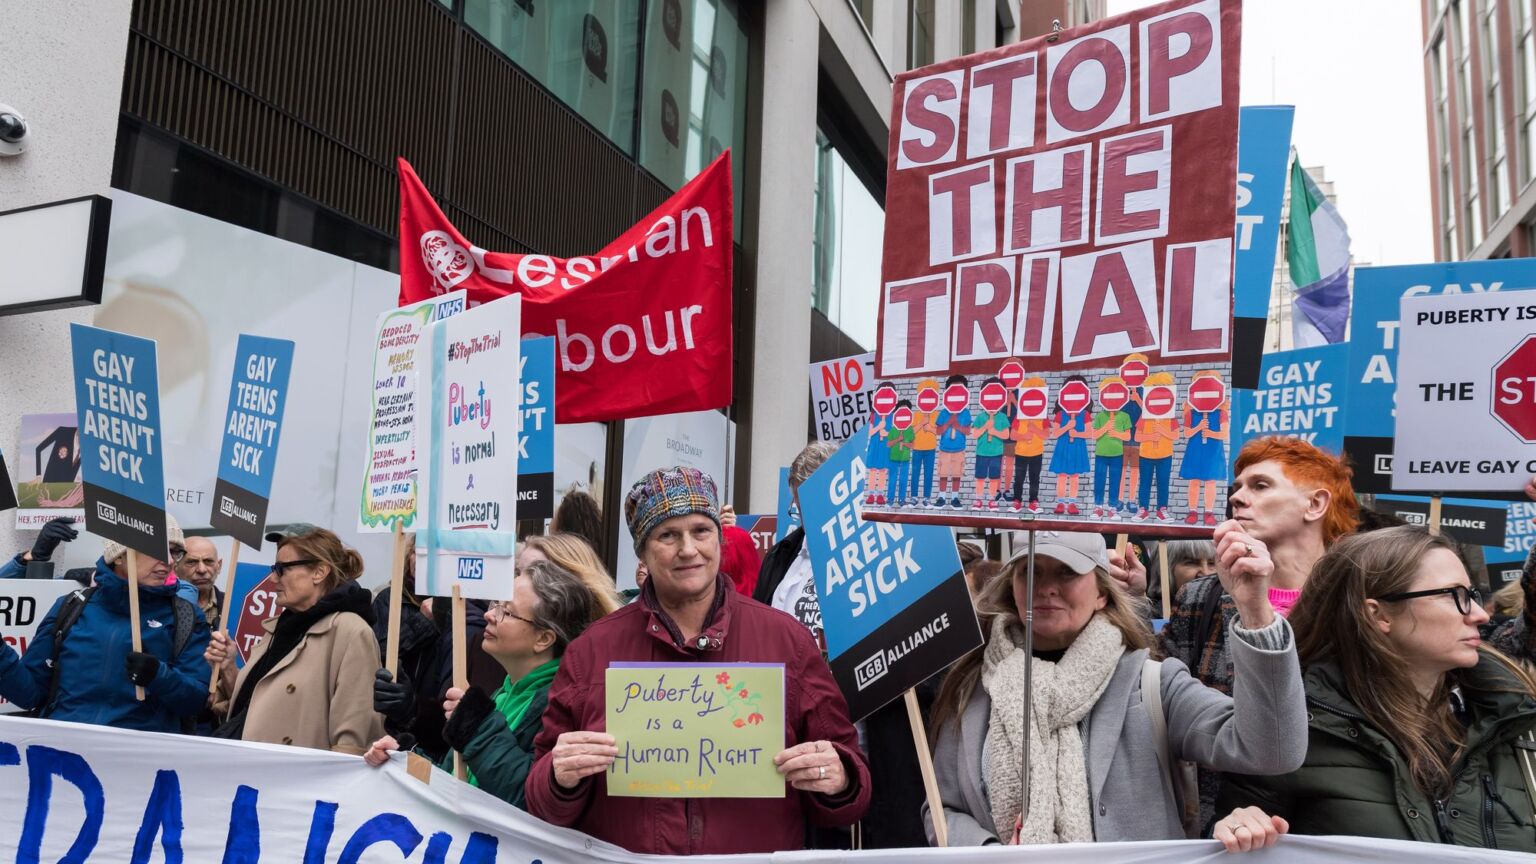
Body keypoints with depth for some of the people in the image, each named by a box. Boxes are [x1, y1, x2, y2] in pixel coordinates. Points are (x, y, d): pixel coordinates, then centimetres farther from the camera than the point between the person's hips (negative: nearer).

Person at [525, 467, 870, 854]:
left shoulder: (791, 643, 2)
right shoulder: (589, 653, 3)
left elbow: (844, 767, 5)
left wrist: (837, 779, -15)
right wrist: (562, 781, -13)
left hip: (761, 855, 0)